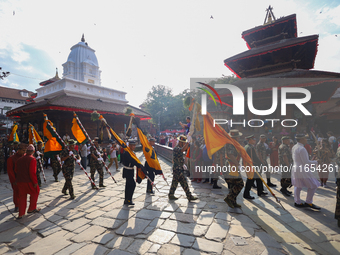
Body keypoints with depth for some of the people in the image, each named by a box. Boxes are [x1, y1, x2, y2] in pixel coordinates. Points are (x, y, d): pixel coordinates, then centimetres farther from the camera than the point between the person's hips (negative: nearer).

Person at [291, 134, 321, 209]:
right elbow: (306, 162, -19)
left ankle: (297, 202, 22)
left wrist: (309, 165, 21)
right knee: (313, 186, 5)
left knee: (298, 186, 15)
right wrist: (315, 162, -1)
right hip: (302, 170, -9)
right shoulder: (302, 149, -20)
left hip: (295, 168, 9)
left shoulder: (294, 147, 9)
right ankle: (308, 202, 12)